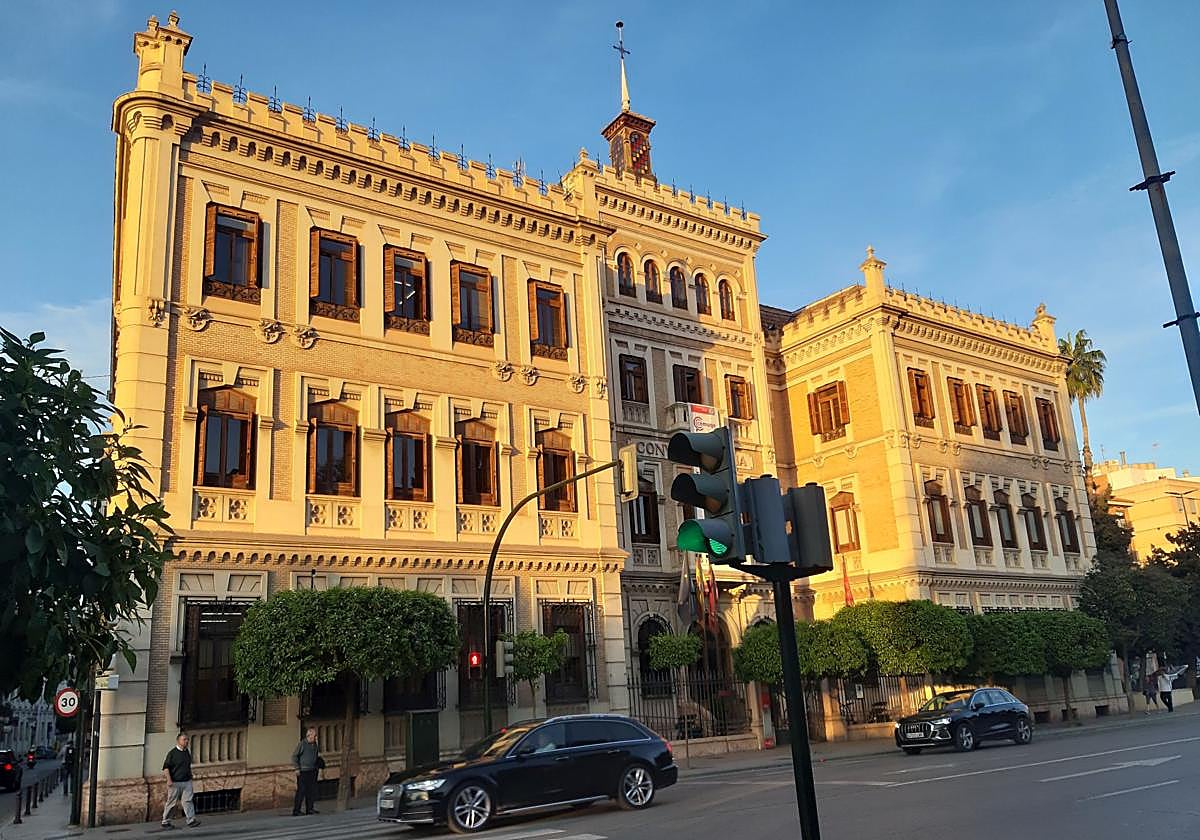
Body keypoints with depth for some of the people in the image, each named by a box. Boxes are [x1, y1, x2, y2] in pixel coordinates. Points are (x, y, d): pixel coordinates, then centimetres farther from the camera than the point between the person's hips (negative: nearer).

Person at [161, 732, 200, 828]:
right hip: (175, 783, -5)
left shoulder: (188, 752, 12)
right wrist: (169, 780, -16)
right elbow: (166, 767, -9)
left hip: (187, 782, 5)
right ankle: (165, 822, 19)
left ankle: (191, 820, -10)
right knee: (171, 803, 5)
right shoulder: (172, 753, -8)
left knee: (188, 801, -5)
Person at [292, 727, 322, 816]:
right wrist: (297, 768, -14)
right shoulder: (302, 744, -9)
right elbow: (294, 756, -9)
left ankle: (309, 809, 18)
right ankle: (296, 810, -3)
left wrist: (317, 766, 15)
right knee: (301, 791, -8)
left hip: (312, 771, 7)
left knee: (312, 790, 9)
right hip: (303, 771, -7)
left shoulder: (315, 745, 11)